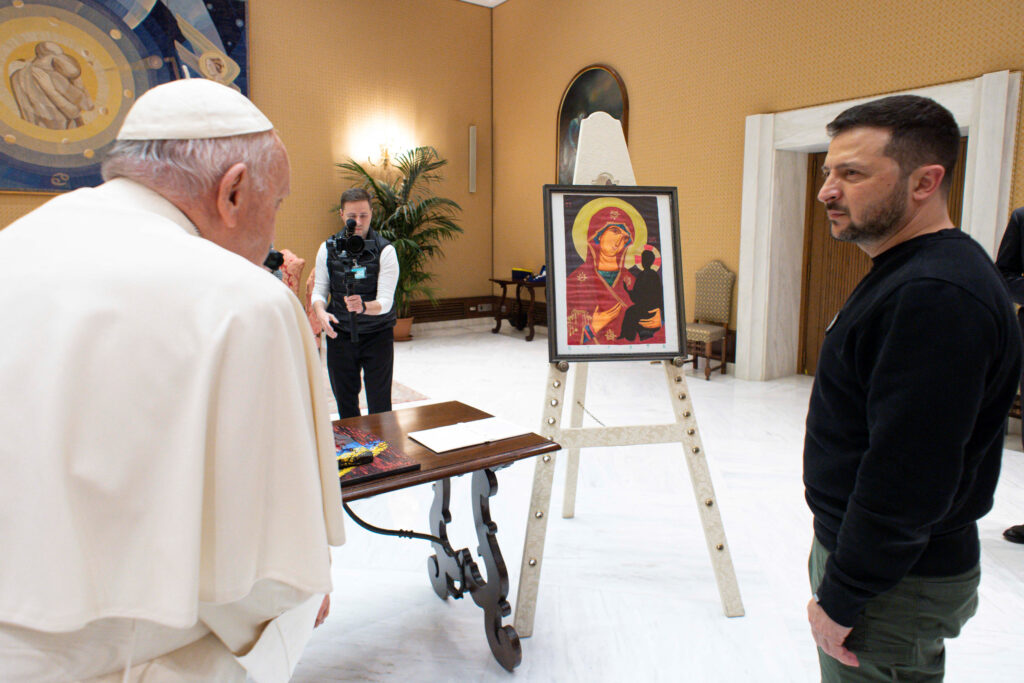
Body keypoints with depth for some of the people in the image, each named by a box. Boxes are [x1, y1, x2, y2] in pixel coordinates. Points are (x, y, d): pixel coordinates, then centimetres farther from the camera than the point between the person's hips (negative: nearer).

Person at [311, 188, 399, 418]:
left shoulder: (385, 251, -9)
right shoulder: (328, 249, 0)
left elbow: (385, 301, -16)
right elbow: (319, 290, 4)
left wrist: (363, 307, -37)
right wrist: (321, 312, -18)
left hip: (377, 334, -2)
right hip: (340, 335, 3)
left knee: (380, 404, 2)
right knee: (345, 401, 11)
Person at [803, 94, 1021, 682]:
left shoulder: (938, 297, -25)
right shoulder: (910, 276, 8)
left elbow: (907, 477, -27)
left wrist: (841, 597, -17)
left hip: (895, 585, -9)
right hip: (858, 551, 9)